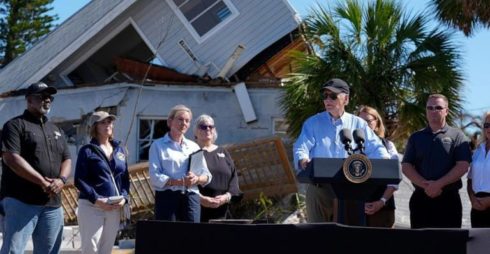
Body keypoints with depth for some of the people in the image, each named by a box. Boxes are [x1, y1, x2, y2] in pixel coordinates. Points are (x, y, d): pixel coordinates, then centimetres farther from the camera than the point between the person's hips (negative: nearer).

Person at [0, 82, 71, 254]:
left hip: (52, 204, 7)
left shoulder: (56, 130, 22)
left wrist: (61, 180, -7)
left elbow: (67, 159, 17)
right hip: (21, 201, -7)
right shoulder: (15, 125, 0)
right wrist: (42, 182, -17)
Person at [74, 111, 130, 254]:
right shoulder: (87, 150, -2)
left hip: (114, 208, 5)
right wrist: (96, 199, -20)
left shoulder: (120, 150, 15)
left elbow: (125, 178, 15)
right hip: (91, 206, -5)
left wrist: (124, 198, -3)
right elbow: (79, 181, -9)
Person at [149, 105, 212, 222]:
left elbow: (206, 176, 14)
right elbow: (155, 177, -5)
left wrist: (197, 179, -10)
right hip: (167, 197, -3)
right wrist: (180, 182, -17)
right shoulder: (158, 146, 6)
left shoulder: (194, 147, 19)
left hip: (191, 197, 4)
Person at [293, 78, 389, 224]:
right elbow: (301, 148, -4)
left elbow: (375, 148, 5)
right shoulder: (313, 123, 7)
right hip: (319, 189, -1)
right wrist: (304, 161, -28)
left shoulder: (358, 124, 10)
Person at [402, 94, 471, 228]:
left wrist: (438, 184, -17)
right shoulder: (416, 137, 13)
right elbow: (406, 166, 4)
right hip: (420, 198, 3)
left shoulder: (457, 136, 4)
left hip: (448, 198, -2)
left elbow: (463, 166, -7)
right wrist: (425, 185, -12)